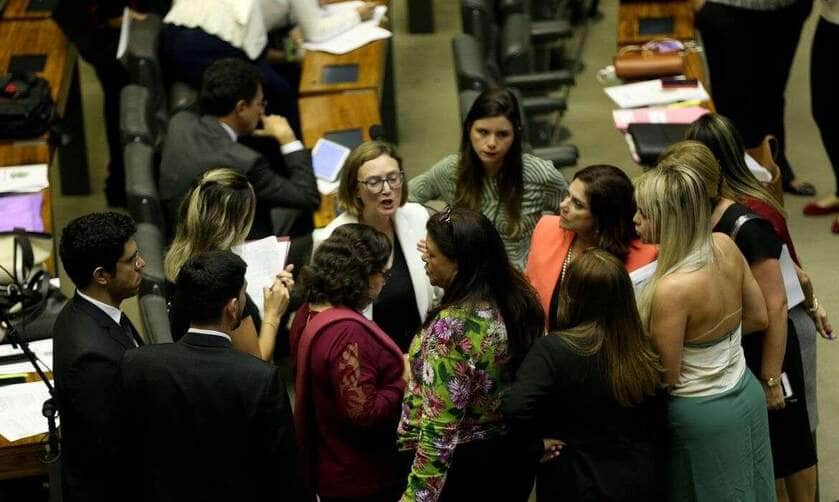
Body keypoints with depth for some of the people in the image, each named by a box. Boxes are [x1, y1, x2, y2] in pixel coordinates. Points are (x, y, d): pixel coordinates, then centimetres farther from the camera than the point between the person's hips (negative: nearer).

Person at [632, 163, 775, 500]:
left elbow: (667, 377, -21)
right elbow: (758, 317, 5)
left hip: (702, 415, -7)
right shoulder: (725, 247, -10)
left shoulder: (671, 290, -31)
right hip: (746, 394, 7)